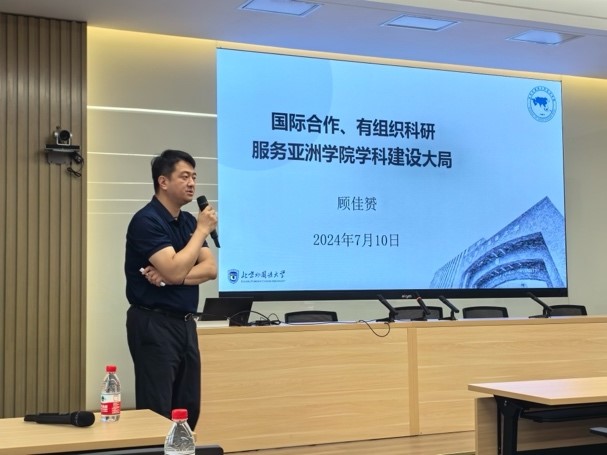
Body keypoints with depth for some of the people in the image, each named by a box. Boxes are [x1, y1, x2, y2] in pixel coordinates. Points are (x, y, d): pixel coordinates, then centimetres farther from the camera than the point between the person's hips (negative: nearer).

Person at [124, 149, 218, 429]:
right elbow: (175, 270, -25)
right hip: (154, 325, -8)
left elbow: (210, 269, 2)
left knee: (188, 410, 12)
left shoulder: (188, 221, 11)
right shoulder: (146, 220, -14)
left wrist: (171, 277, -16)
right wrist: (202, 230, -14)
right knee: (157, 412, -3)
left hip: (185, 323, 8)